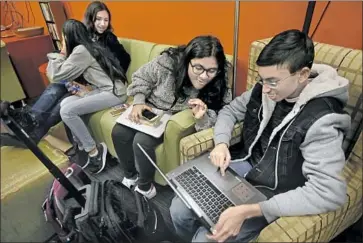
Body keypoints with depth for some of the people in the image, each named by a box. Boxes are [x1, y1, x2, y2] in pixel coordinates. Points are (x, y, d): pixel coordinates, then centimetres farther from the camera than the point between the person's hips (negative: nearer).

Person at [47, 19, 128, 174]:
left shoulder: (81, 51, -13)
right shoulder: (89, 46, 15)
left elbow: (55, 75, -10)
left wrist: (62, 54, 2)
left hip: (114, 93, -10)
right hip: (104, 89, 10)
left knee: (67, 111, -16)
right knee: (65, 103, 4)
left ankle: (93, 151, -4)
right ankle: (82, 146, 11)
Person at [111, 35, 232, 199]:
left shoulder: (218, 87, -25)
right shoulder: (167, 62, -26)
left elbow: (215, 122, -17)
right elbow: (141, 78, -7)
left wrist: (201, 117, -39)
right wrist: (138, 102, -20)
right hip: (150, 110, 3)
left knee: (142, 141, -25)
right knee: (119, 132, -12)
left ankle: (145, 187, 2)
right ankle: (130, 175, 15)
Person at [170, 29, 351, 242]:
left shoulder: (321, 121, -26)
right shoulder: (264, 91, -6)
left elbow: (329, 193, -31)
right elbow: (230, 111, 8)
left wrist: (248, 211, -36)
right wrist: (222, 143, -14)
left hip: (270, 195, -5)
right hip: (244, 165, 6)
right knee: (179, 211, -1)